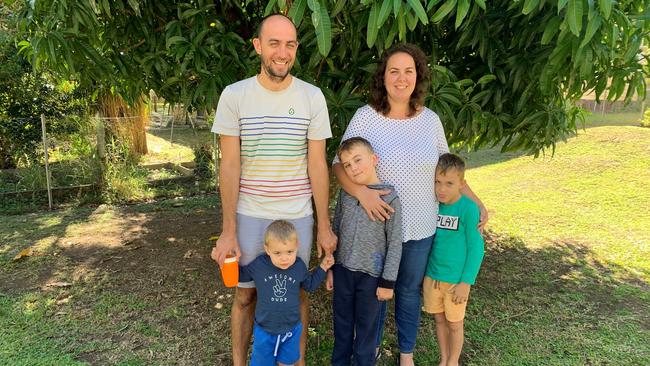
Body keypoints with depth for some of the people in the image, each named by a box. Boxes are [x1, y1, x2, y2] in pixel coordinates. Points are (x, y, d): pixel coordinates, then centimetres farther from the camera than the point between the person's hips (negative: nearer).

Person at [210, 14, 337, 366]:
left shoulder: (312, 97, -4)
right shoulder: (234, 95, -6)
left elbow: (317, 165, -2)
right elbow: (229, 166, -6)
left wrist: (324, 225, -1)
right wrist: (228, 230, -7)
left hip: (298, 217, 1)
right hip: (249, 216, 0)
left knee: (296, 294, 13)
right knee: (245, 295, 13)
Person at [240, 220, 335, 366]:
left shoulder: (299, 266, -10)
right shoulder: (258, 265, -16)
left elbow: (310, 284, 9)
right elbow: (240, 274, 2)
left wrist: (322, 267, 1)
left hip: (291, 329, 2)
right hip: (264, 330, -1)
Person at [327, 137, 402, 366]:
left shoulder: (389, 199, -12)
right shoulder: (345, 194, 0)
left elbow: (395, 244, -9)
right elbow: (335, 231, 8)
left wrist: (388, 282, -8)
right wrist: (330, 267, 10)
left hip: (371, 275, -4)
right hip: (343, 271, 4)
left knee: (366, 327, 12)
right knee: (342, 323, 18)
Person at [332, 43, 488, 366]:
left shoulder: (430, 119, -2)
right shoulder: (365, 116, -11)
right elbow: (340, 163, -10)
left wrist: (476, 202, 2)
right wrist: (361, 192, -28)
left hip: (420, 227, 2)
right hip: (376, 224, -2)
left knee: (410, 289, 19)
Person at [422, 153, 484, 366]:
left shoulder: (468, 208, -18)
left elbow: (476, 247, -14)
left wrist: (466, 282, -14)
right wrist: (425, 271, 11)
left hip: (456, 280, -4)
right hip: (432, 276, 4)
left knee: (454, 324, 14)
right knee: (439, 319, 19)